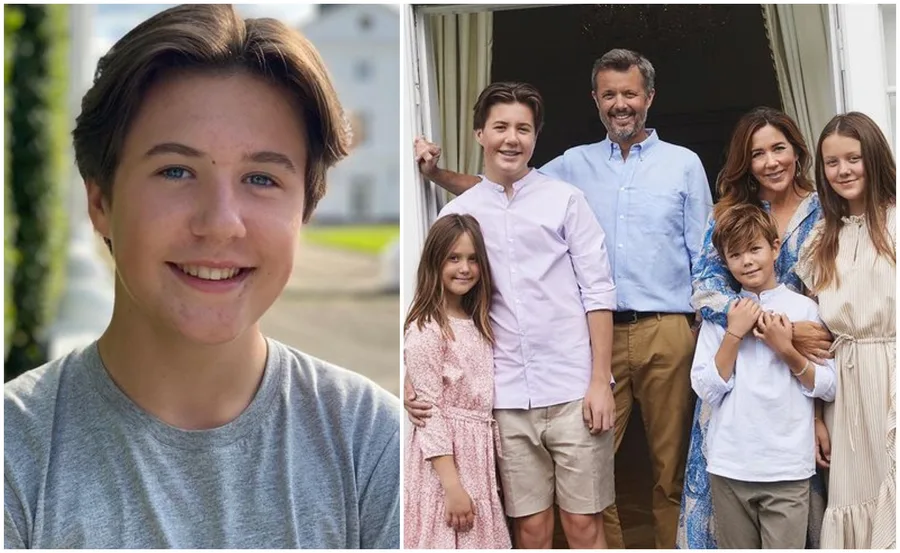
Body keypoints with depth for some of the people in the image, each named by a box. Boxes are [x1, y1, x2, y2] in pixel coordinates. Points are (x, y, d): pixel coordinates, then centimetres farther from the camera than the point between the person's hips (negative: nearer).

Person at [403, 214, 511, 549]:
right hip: (444, 457, -8)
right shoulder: (425, 330, -13)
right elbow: (428, 411, -17)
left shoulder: (477, 323, 12)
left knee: (477, 540, 11)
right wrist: (452, 486, -21)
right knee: (449, 541, -5)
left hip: (478, 455, 8)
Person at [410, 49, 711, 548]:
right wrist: (436, 173, -1)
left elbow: (704, 256, 8)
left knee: (671, 463, 4)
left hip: (667, 332, -1)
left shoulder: (684, 164, 8)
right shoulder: (574, 164, 12)